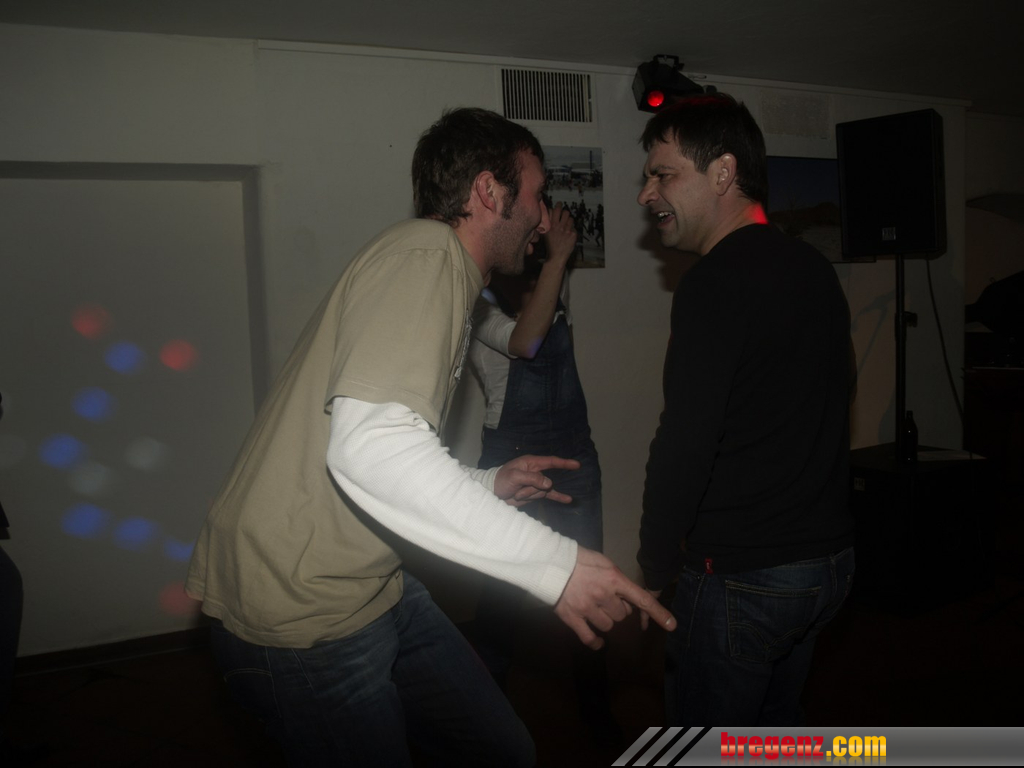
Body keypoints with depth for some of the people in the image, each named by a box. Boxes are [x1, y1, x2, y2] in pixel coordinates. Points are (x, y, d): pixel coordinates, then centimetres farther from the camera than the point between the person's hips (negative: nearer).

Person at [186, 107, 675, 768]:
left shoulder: (442, 274, 17)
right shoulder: (425, 255, -17)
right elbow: (371, 448, -33)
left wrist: (488, 486, 14)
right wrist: (553, 563, -28)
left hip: (374, 585, 10)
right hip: (300, 612, -9)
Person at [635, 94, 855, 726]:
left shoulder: (719, 281, -19)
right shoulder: (815, 268, 9)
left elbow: (686, 445, -23)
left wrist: (657, 569, -11)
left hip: (740, 576, -9)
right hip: (829, 555, 9)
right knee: (777, 734, 24)